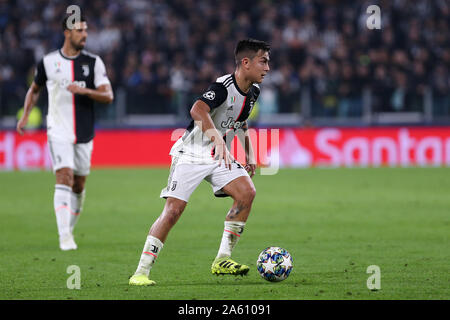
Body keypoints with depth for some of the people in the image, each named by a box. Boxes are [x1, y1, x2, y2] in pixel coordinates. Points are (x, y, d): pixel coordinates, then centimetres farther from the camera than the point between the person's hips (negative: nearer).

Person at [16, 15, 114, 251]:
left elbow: (108, 96, -6)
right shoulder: (48, 62, 1)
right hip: (59, 132, -2)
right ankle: (64, 237, -23)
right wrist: (25, 115, 6)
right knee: (64, 178, -18)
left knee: (78, 186, 9)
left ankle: (69, 229, 30)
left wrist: (84, 90, -23)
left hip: (84, 134, 2)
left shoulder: (93, 62, 2)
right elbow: (34, 90, 19)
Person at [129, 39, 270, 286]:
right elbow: (198, 110, -42)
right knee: (173, 209, -15)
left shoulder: (252, 92, 5)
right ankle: (141, 272, -11)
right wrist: (218, 139, -54)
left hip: (219, 158, 7)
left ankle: (222, 259, -6)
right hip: (191, 154, -7)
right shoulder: (224, 86, -22)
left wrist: (249, 156, 17)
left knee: (247, 191, -14)